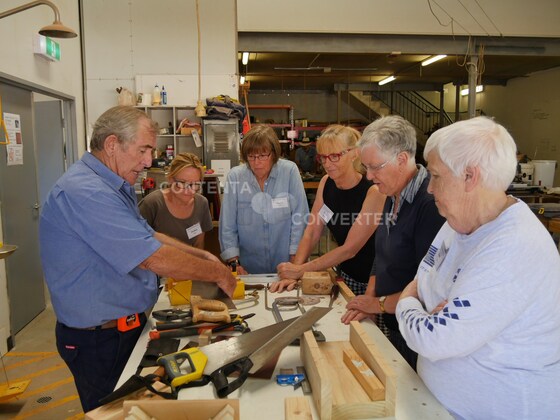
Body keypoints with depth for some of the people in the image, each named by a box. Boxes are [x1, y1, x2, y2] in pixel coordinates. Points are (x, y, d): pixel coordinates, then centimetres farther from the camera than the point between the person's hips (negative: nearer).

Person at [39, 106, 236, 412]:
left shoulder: (114, 186, 8)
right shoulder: (84, 192, -28)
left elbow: (146, 236, 16)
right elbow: (153, 258, -30)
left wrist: (202, 255, 6)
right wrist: (218, 273, -17)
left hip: (127, 326, 9)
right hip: (98, 340, -9)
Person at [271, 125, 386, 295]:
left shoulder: (373, 192, -20)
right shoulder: (326, 182, -2)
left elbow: (350, 249, -20)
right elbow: (311, 233, -2)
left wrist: (300, 270, -19)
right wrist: (293, 272, -15)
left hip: (373, 281, -4)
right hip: (345, 274, 5)